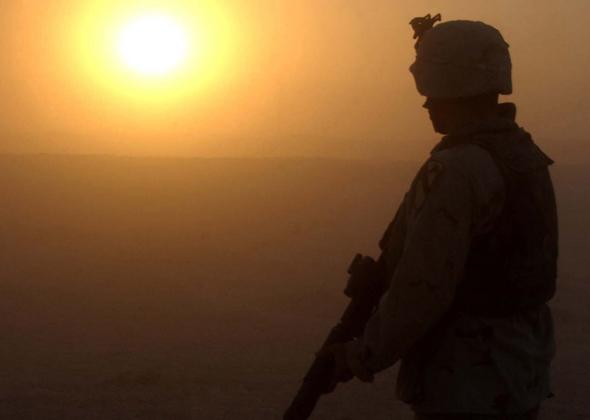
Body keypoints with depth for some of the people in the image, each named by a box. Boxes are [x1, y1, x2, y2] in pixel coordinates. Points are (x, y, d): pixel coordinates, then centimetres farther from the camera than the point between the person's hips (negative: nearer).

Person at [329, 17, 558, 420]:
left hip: (467, 382, -9)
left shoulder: (456, 172, -23)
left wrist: (363, 357, -11)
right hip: (520, 369, 9)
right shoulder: (525, 157, 7)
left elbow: (421, 292, -24)